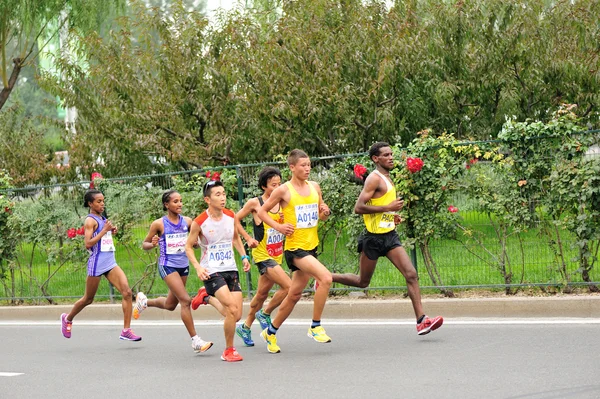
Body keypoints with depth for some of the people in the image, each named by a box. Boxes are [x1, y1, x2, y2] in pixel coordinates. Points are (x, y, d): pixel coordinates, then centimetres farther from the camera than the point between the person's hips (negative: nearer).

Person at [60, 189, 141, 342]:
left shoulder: (103, 219, 15)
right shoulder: (90, 220, -10)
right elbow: (88, 244, -20)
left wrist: (111, 232, 10)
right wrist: (105, 230, -20)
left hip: (110, 263, 7)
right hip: (97, 264, -7)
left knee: (127, 292, -12)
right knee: (88, 299, 9)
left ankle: (126, 331, -13)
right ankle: (67, 318, 37)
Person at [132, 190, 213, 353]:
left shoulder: (187, 221, 1)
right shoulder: (159, 224, -8)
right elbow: (144, 244, 1)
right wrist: (153, 244, -20)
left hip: (183, 265, 6)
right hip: (167, 265, -6)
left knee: (170, 305, 18)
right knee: (185, 300, -16)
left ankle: (144, 301, 48)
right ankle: (195, 341, -12)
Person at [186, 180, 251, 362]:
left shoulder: (231, 216, 2)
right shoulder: (200, 222, -12)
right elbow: (188, 247, -2)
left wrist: (244, 256, 8)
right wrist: (198, 267, -15)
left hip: (231, 269, 5)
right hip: (212, 271, -5)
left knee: (237, 316, 3)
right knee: (232, 309, -22)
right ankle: (229, 351, -5)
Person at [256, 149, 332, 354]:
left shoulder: (315, 187, 8)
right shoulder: (284, 190, -8)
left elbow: (321, 213, 19)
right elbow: (262, 211, 0)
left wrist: (325, 213, -3)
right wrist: (278, 226, -12)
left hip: (311, 246, 7)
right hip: (295, 247, -7)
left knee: (295, 294, 12)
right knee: (325, 278, -25)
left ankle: (271, 331, 29)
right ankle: (315, 326, -13)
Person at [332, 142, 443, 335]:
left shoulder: (387, 178, 15)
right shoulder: (375, 178, -14)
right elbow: (359, 207, -22)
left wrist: (391, 215, 13)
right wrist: (388, 207, -21)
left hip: (390, 235, 8)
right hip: (374, 237, -8)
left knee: (411, 274, -7)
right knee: (363, 282, 6)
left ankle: (421, 321, -12)